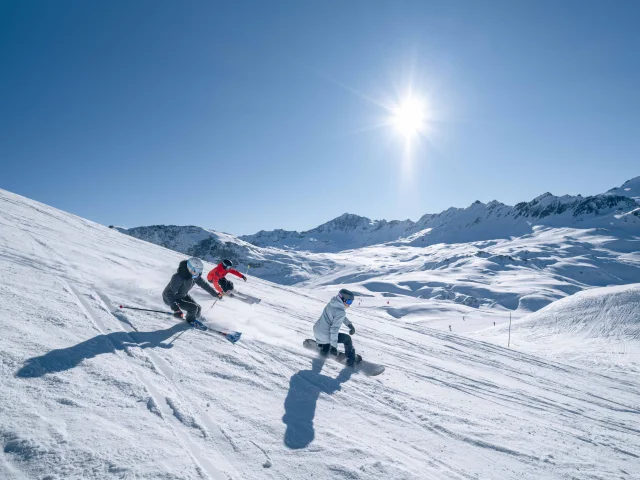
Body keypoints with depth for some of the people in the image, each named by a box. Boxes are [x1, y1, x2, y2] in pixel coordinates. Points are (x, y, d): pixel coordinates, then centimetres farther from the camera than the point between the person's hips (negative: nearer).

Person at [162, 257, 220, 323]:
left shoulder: (195, 275, -14)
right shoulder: (178, 277, -37)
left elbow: (203, 283, 3)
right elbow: (170, 293, -35)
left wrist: (215, 293, 7)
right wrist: (175, 308, -42)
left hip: (183, 295, 7)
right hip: (170, 298, -7)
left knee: (198, 309, 1)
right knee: (193, 308, -19)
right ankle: (190, 321, 13)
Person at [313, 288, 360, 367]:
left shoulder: (332, 303, 1)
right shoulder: (341, 312, -25)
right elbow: (334, 329, -27)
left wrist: (349, 324, 18)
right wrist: (334, 346, -23)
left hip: (316, 331, 8)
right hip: (325, 336, -7)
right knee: (347, 339, 13)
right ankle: (351, 360, 23)